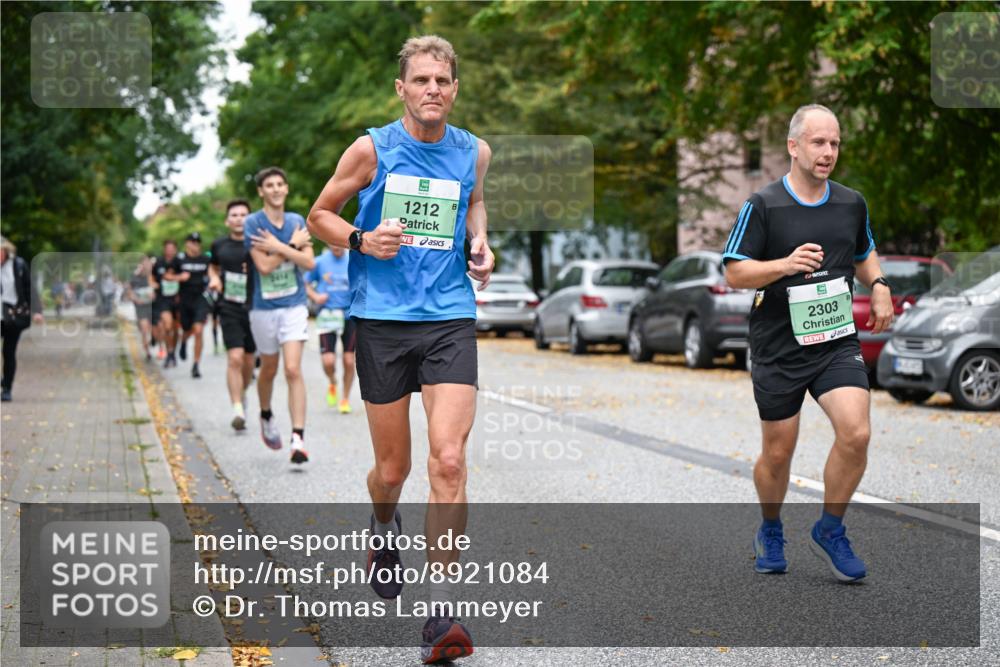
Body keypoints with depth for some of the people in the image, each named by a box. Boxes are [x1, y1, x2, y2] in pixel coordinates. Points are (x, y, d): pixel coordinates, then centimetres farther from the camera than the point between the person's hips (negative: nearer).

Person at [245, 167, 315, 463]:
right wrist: (293, 244, -11)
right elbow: (264, 266, -16)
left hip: (294, 306, 1)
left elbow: (308, 262, -6)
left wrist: (278, 246, -15)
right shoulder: (252, 223, -6)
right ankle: (266, 416, 43)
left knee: (293, 370, -12)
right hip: (264, 308, -1)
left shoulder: (297, 221, 4)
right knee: (269, 370, 14)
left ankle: (298, 438, -16)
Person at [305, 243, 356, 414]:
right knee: (328, 361, -10)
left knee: (349, 361, 1)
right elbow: (306, 283, 13)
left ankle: (345, 398, 21)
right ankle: (332, 384, 23)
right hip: (327, 315, 0)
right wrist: (314, 296, -5)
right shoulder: (320, 262, 3)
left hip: (350, 315, 0)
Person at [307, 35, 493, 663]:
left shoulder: (474, 152, 5)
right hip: (382, 321, -1)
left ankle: (442, 614, -10)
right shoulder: (372, 150, -2)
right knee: (392, 469, 8)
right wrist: (361, 239, -11)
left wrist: (480, 244, 8)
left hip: (450, 318, 1)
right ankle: (384, 528, 46)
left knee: (450, 460, -14)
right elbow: (320, 215, 9)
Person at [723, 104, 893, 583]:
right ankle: (770, 532, 35)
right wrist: (786, 264, -24)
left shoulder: (852, 203, 7)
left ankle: (830, 531, 5)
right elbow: (734, 272, -8)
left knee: (855, 433, -17)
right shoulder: (762, 206, -7)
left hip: (837, 343, 3)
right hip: (778, 347, -3)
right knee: (777, 453, 6)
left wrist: (878, 286, 4)